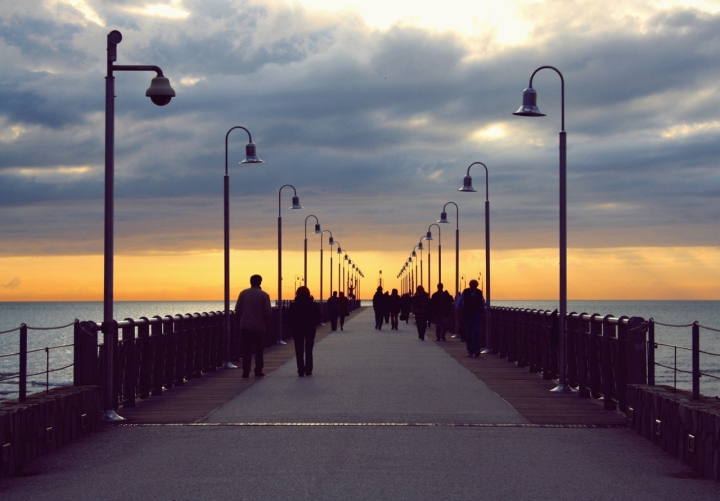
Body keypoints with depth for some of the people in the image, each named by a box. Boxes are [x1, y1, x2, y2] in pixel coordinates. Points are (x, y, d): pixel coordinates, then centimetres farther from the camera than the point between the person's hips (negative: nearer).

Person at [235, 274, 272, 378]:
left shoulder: (243, 293, 1)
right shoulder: (264, 295, -4)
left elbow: (237, 310, 1)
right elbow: (268, 312, -6)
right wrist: (266, 323, 11)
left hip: (245, 326, 1)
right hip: (259, 326, -1)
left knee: (246, 349, 3)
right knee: (259, 350, 10)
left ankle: (246, 371, -3)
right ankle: (258, 371, 8)